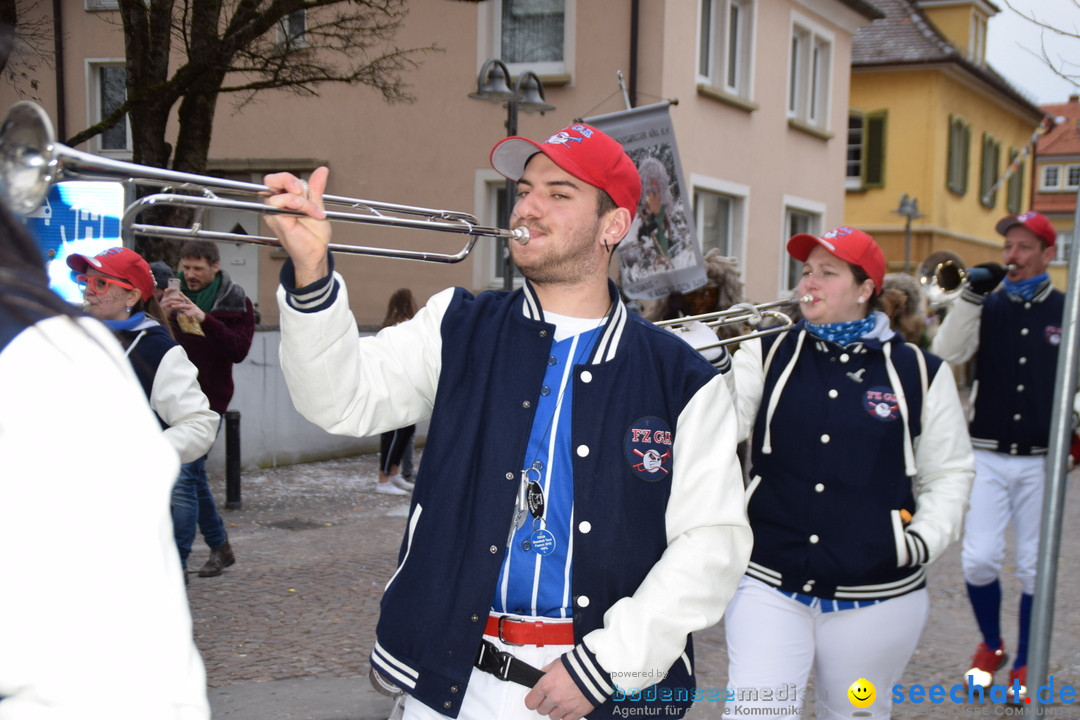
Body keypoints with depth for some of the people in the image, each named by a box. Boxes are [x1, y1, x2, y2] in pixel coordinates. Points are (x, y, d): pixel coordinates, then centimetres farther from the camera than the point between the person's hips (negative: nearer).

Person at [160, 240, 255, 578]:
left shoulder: (235, 303, -4)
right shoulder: (176, 295, 6)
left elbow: (239, 350, -16)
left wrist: (204, 319, -27)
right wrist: (161, 314, -17)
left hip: (207, 400, -5)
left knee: (184, 476, -12)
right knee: (194, 475, 12)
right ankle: (220, 547, 27)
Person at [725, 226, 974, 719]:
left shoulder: (920, 374, 1)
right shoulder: (765, 358, 1)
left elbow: (949, 474, 9)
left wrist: (925, 539, -6)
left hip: (875, 598, 1)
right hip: (769, 586, 0)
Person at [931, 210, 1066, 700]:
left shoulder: (1067, 313, 3)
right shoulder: (987, 307, 3)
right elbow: (946, 355, -12)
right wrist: (971, 295, -16)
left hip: (1040, 461, 0)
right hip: (988, 456, 0)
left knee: (1034, 568, 7)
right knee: (979, 559, -3)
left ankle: (1024, 665, 24)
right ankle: (991, 646, 23)